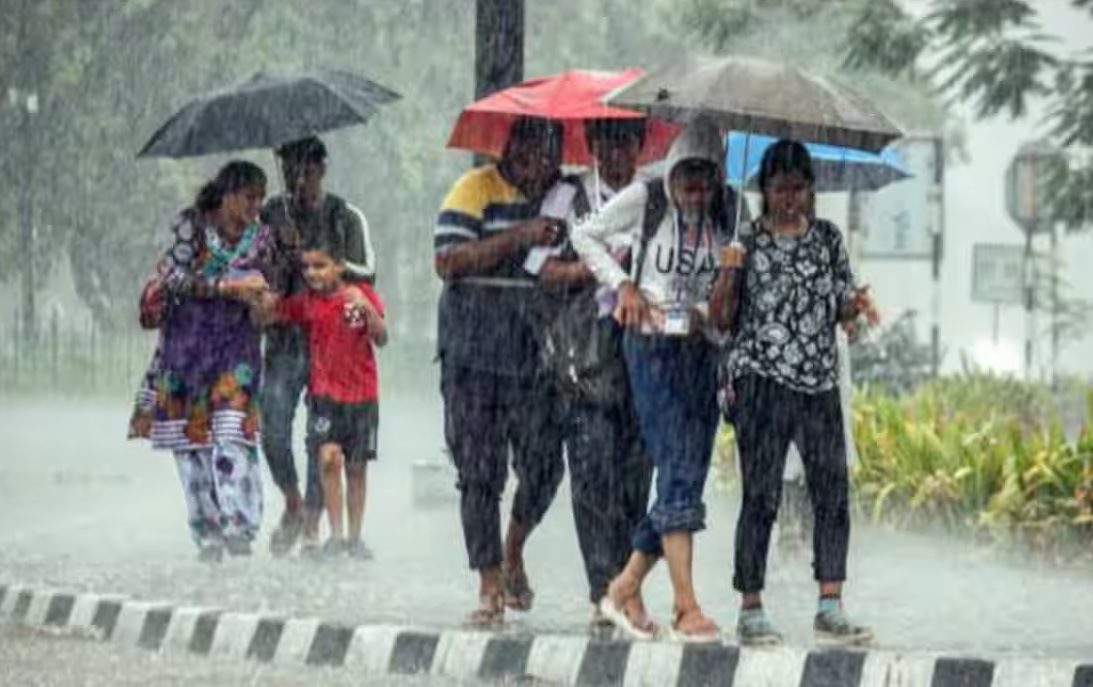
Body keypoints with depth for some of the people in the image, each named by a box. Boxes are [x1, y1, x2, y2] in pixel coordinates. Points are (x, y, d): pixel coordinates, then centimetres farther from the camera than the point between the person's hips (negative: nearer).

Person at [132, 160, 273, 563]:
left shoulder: (259, 236, 7)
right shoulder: (192, 226, -3)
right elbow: (177, 277, -13)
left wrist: (262, 301, -4)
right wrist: (228, 287, -18)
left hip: (237, 345, 1)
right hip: (189, 342, -1)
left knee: (232, 434, -15)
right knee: (190, 438, -2)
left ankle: (238, 526, -18)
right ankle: (207, 533, 4)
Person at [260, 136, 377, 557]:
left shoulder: (346, 218, 5)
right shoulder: (272, 215, 10)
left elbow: (368, 274, -2)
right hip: (284, 336, 1)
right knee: (273, 426, -10)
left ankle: (312, 523, 4)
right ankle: (292, 503, 13)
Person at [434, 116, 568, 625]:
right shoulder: (477, 189, -1)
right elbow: (447, 260, -12)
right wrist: (519, 238, -20)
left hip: (538, 352, 3)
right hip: (475, 354, -3)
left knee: (543, 465, -4)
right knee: (480, 473, -1)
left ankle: (513, 552, 24)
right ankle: (490, 586, 7)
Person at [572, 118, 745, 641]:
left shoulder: (727, 211, 6)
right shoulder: (644, 200, -4)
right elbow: (585, 235, 7)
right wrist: (623, 283, -4)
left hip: (703, 348, 5)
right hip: (653, 345, -5)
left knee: (688, 478, 4)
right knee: (678, 470, -15)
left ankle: (625, 588, 18)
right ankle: (686, 607, -19)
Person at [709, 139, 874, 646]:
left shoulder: (827, 237, 11)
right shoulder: (747, 240, 1)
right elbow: (722, 319, 2)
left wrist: (855, 305, -5)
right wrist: (730, 272, -15)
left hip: (819, 381, 4)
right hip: (762, 380, -4)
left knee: (832, 490, -2)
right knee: (761, 496, -4)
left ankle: (831, 608, 1)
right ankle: (751, 610, 0)